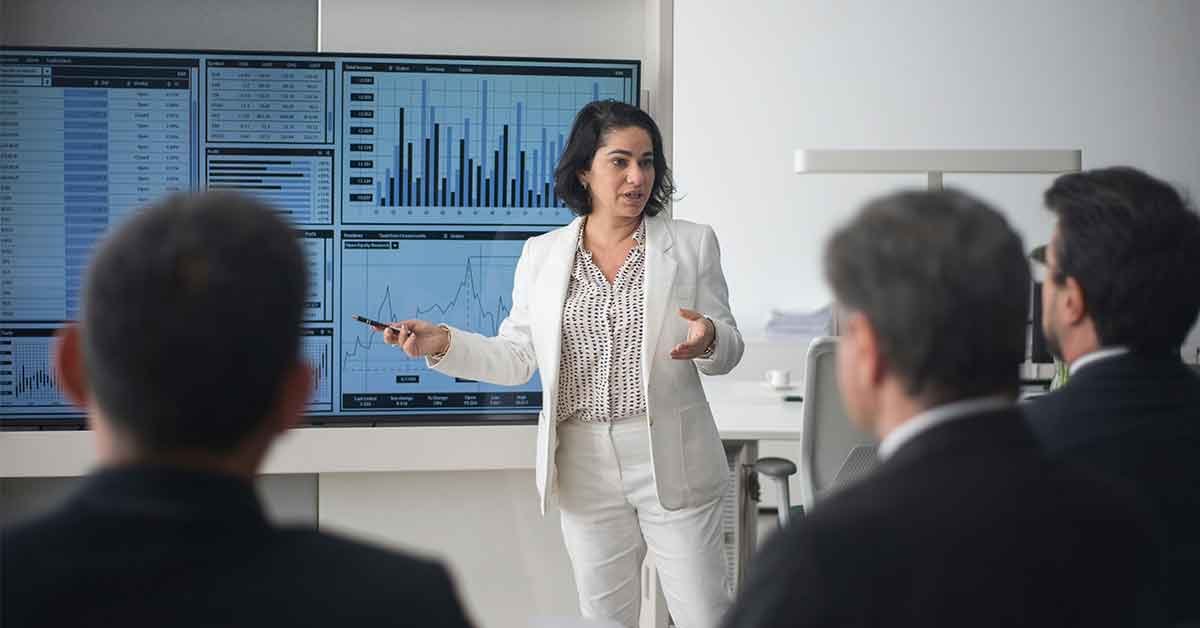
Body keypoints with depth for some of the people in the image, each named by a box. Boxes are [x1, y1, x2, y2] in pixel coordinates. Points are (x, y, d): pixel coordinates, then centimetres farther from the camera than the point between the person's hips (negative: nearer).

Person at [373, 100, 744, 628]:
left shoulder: (691, 244, 1)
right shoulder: (541, 255, 6)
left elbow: (729, 351, 3)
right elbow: (515, 359, 7)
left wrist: (708, 339, -21)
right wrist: (443, 343, -8)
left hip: (671, 461, -2)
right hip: (585, 465, 2)